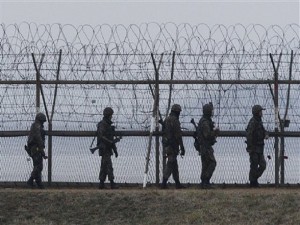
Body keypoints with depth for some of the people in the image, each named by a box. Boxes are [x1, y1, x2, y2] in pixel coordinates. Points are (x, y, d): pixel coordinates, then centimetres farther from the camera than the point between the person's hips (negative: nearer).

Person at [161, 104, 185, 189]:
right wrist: (182, 148, -15)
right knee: (170, 164, -8)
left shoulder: (166, 120, 14)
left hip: (166, 145, 9)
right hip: (173, 146, -9)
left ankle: (177, 183, 17)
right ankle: (164, 183, -12)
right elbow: (178, 135, -18)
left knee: (174, 165, 13)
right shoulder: (175, 120, -15)